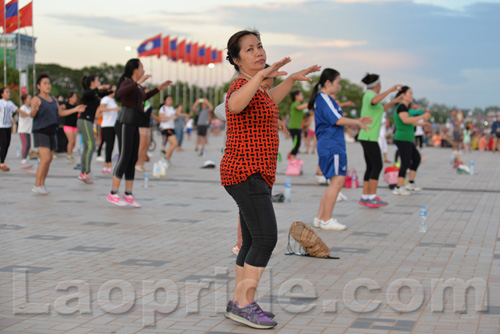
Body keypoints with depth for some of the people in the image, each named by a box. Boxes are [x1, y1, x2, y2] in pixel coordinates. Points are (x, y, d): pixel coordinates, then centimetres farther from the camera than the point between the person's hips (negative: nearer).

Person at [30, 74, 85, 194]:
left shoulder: (53, 99, 14)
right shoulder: (36, 99, -9)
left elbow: (61, 112, 19)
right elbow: (32, 115, -23)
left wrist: (75, 109, 10)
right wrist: (34, 110, -46)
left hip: (51, 133, 8)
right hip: (40, 132, -8)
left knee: (49, 159, 7)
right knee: (46, 159, -17)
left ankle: (42, 184, 17)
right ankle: (37, 185, -9)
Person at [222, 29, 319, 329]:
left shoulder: (252, 86, 15)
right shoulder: (241, 86, -14)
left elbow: (268, 101, 39)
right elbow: (235, 105, -40)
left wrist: (292, 79, 35)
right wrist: (261, 74, -48)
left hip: (254, 175, 10)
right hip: (246, 174, -10)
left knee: (253, 242, 11)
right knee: (266, 239, -16)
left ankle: (239, 302, 16)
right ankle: (244, 305, -13)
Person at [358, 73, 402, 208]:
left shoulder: (368, 95, 19)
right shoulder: (369, 95, -9)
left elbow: (379, 110, 36)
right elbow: (375, 101, -35)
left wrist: (392, 102, 39)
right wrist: (390, 90, -32)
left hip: (366, 137, 10)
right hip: (370, 137, -10)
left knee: (371, 167, 9)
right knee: (377, 166, -10)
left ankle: (365, 197, 8)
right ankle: (372, 198, -12)